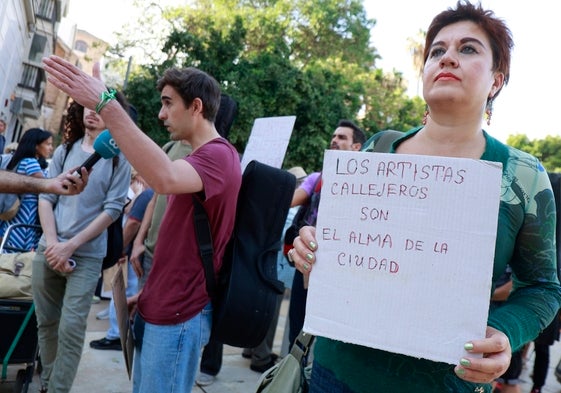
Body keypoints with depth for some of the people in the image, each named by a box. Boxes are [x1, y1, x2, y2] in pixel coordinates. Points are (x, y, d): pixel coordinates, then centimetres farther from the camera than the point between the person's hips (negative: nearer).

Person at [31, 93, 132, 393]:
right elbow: (46, 198, 6)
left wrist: (70, 246, -11)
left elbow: (112, 208, -7)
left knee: (70, 329, -6)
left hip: (86, 256, -3)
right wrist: (52, 243, -8)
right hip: (48, 250, 4)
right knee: (46, 323, 12)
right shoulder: (64, 151, 8)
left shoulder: (118, 158, -2)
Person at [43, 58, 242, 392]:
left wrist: (104, 103, -40)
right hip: (160, 306, 10)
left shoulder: (218, 155, -17)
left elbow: (165, 178, -41)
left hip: (179, 314, -10)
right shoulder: (203, 158, 17)